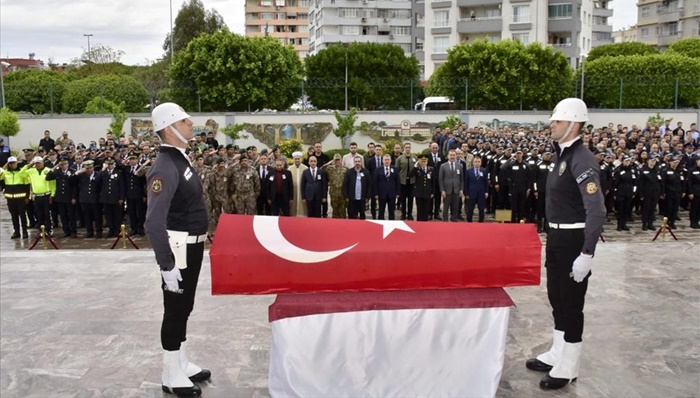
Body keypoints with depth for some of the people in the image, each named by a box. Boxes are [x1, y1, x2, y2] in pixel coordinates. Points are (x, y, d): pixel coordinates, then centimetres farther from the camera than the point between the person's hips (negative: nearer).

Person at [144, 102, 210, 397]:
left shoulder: (181, 160, 9)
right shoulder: (165, 167, -22)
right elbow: (154, 222, -27)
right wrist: (166, 264, -26)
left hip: (193, 246, 9)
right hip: (178, 248, -9)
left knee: (184, 308, 20)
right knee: (175, 309, 4)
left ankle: (182, 364, 36)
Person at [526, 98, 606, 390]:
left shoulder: (582, 160, -21)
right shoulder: (562, 154, 9)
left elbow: (597, 211, -26)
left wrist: (587, 254, -27)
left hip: (574, 240, -9)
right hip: (557, 237, 9)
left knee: (571, 303, 4)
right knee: (557, 299, 20)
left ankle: (567, 369, 18)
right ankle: (557, 355, 36)